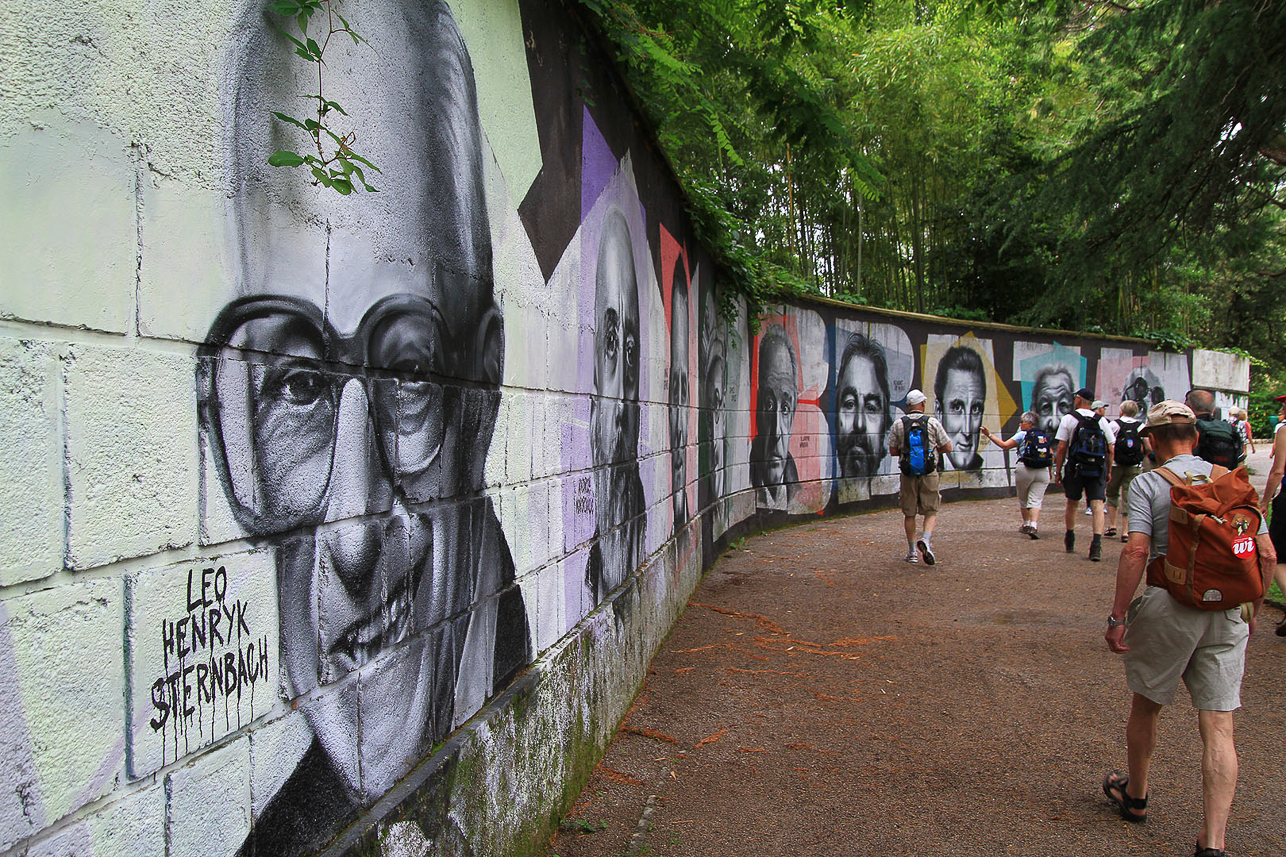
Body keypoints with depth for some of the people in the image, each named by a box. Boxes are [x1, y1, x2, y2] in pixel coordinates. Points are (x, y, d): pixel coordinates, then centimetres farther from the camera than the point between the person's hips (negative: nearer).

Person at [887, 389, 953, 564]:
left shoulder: (898, 424, 0)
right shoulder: (933, 423, -3)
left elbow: (893, 451, 3)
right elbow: (947, 448, 0)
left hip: (908, 473, 1)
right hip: (929, 473, -1)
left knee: (909, 513, 11)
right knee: (931, 511, 8)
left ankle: (912, 551, 15)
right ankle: (926, 539, -18)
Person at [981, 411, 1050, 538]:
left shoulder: (1023, 435, -1)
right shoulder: (1045, 436, 14)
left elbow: (1004, 445, -7)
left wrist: (989, 435, -3)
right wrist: (1049, 473, 19)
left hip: (1025, 469, -3)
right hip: (1043, 471, 3)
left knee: (1023, 499, 16)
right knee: (1036, 500, -2)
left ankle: (1026, 524, 26)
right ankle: (1034, 526, -21)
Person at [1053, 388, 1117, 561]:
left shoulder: (1069, 419, -2)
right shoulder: (1102, 421, 5)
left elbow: (1061, 448, -6)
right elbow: (1110, 450, 5)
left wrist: (1058, 472, 0)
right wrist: (1109, 471, 16)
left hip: (1075, 468, -1)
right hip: (1097, 470, 1)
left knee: (1072, 504, 14)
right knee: (1097, 505, -3)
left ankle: (1070, 541, 29)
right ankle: (1096, 545, -17)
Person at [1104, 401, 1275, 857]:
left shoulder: (1148, 484, -6)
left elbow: (1136, 552, -16)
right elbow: (1267, 555, 6)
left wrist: (1118, 616, -12)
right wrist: (1251, 612, 17)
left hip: (1168, 606, -3)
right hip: (1227, 612, 3)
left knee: (1146, 706, 17)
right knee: (1219, 726, 2)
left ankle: (1135, 796, 36)